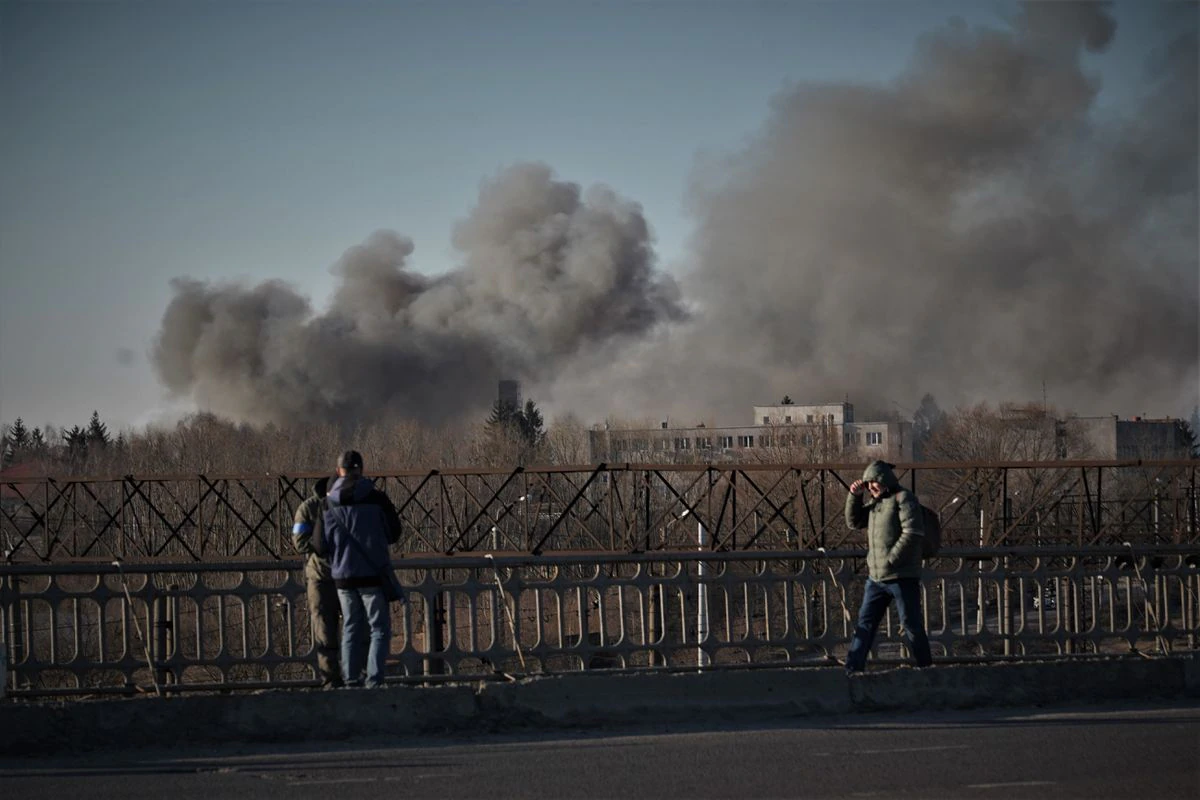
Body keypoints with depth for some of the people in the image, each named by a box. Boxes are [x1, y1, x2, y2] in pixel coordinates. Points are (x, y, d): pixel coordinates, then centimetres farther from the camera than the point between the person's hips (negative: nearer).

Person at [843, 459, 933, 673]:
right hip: (876, 577, 8)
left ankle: (925, 668, 8)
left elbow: (912, 533, -18)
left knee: (912, 624, -1)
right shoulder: (875, 502, 17)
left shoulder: (903, 499, -9)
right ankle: (853, 669, 6)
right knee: (865, 623, 5)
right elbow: (854, 522, 21)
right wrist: (854, 496, 7)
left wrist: (891, 559, -19)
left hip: (902, 577, -8)